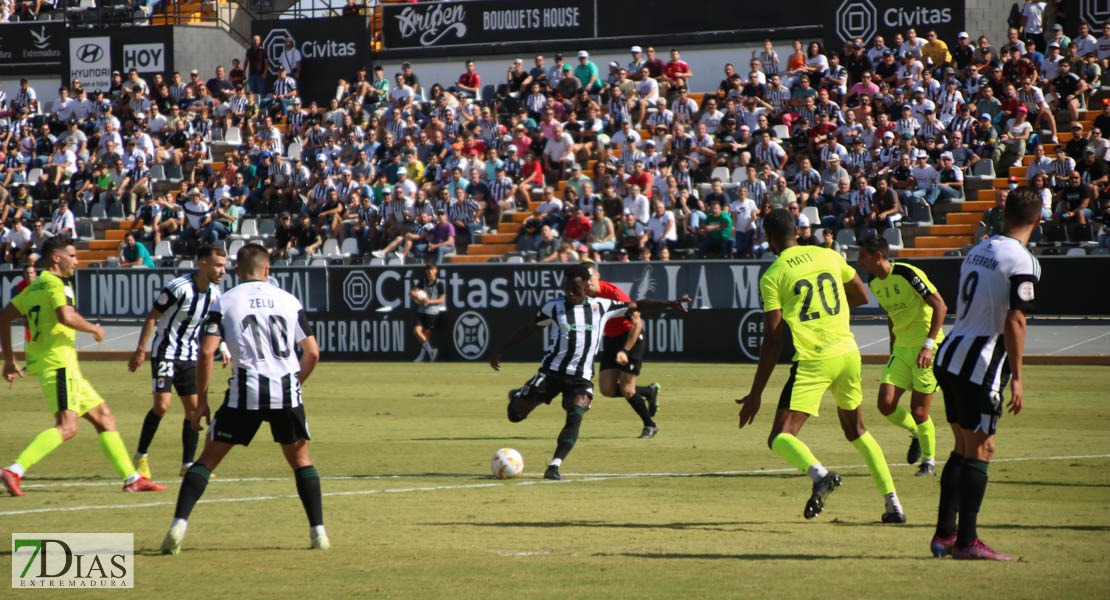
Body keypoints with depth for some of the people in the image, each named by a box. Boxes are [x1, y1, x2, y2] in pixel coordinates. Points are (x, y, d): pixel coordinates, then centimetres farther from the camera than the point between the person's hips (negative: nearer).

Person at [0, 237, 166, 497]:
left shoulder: (34, 287, 20)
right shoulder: (56, 284, -9)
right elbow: (66, 317, -27)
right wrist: (94, 329, -9)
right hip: (58, 362, -10)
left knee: (103, 416, 12)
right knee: (67, 426, -20)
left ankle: (131, 478, 12)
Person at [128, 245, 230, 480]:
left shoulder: (215, 292, 1)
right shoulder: (179, 288, -20)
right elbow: (152, 317, -12)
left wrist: (223, 348, 5)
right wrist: (140, 350, -13)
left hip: (190, 357, 6)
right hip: (165, 352, -6)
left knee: (194, 407, 0)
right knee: (162, 405, -16)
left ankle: (188, 464, 8)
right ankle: (140, 456, 1)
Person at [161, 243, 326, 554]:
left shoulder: (224, 302, 5)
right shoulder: (289, 300, 11)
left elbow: (206, 352, -5)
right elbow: (313, 353, 10)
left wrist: (201, 400, 3)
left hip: (246, 392, -1)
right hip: (286, 391, 1)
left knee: (208, 458, 8)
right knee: (300, 460, 19)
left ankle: (179, 524, -6)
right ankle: (318, 531, 10)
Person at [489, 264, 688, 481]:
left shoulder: (602, 307, 5)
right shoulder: (554, 307, 2)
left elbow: (637, 305, 12)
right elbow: (529, 329, 13)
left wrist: (670, 304, 3)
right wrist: (500, 351, 16)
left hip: (581, 377, 0)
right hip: (552, 371, 0)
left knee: (575, 417, -25)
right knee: (516, 414, 2)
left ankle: (554, 466, -26)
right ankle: (518, 396, 40)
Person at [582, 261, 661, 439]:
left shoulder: (614, 293, -26)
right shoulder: (583, 296, -6)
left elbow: (637, 323, -23)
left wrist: (625, 351, -27)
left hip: (631, 338, -7)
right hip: (610, 340, 7)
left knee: (626, 390, -10)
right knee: (607, 389, -3)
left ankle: (650, 426, 12)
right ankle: (650, 391, 22)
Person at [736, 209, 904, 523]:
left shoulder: (772, 276, -3)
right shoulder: (829, 256, 9)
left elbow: (772, 340, -7)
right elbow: (862, 296, 21)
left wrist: (756, 394, -3)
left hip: (812, 361, -5)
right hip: (848, 352, 5)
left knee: (781, 438, -6)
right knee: (856, 429, 25)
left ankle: (819, 473, -36)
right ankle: (893, 503, 19)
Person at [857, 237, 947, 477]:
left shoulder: (908, 274, -19)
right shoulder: (874, 283, 6)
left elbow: (940, 306, -19)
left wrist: (928, 344, -23)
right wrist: (893, 347, 22)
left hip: (926, 348, -7)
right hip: (901, 349, 7)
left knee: (918, 411, -6)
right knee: (886, 403, -7)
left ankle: (929, 463, 15)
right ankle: (916, 434, 22)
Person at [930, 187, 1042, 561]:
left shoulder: (978, 250, 13)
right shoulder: (1022, 263, -12)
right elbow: (1013, 321, -19)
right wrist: (1016, 378, -15)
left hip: (949, 358, 8)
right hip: (980, 366, -8)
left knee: (964, 448, 15)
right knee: (979, 450, -3)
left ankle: (945, 534, 15)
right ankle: (966, 541, -3)